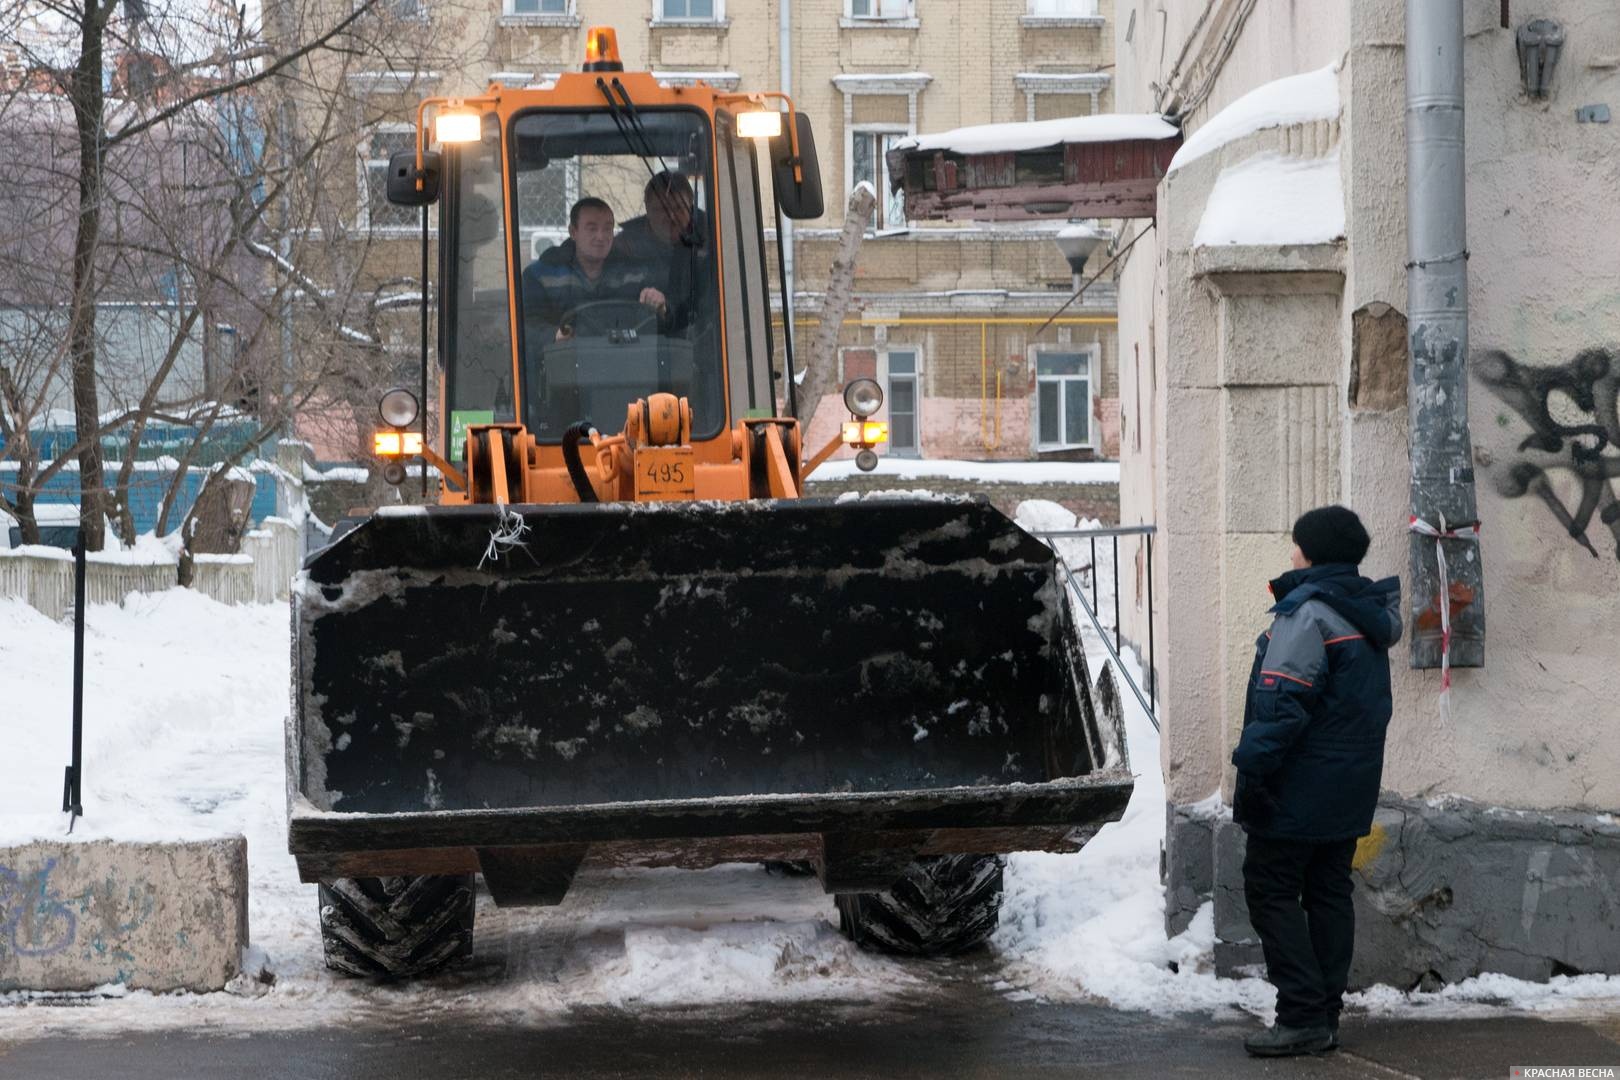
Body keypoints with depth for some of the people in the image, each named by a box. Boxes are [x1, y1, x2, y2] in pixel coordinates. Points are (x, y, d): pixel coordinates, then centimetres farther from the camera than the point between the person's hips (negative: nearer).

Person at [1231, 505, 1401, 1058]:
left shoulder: (1308, 612, -17)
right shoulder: (1370, 613, 13)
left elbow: (1282, 701, -22)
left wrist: (1252, 768, -20)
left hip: (1302, 784, -9)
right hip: (1352, 786, 9)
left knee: (1271, 888, -3)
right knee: (1329, 892, 12)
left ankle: (1303, 1015, -8)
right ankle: (1325, 1014, 14)